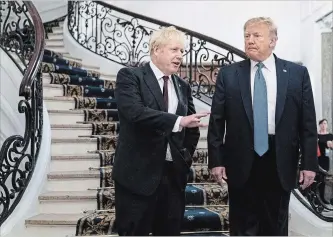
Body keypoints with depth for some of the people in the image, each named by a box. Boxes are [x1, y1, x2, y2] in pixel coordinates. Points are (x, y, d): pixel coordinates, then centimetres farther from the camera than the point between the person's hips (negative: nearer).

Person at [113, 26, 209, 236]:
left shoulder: (183, 87, 13)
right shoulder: (130, 76, -4)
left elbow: (192, 127, 22)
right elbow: (135, 112, -22)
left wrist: (186, 157, 11)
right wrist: (178, 121, -27)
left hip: (174, 174, 6)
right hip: (139, 173, -5)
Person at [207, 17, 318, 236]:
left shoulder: (297, 73, 2)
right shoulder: (229, 74, 2)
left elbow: (307, 122, 1)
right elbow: (216, 121, 1)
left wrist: (309, 163, -3)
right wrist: (216, 160, -4)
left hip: (280, 163, 1)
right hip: (241, 163, 0)